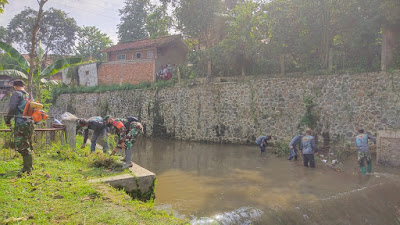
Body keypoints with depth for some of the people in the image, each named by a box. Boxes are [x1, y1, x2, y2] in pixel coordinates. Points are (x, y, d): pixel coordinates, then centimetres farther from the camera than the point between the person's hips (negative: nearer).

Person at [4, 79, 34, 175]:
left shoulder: (16, 94, -3)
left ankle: (28, 168, -7)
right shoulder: (29, 95, 18)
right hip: (30, 123, 8)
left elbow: (12, 108, -12)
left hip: (21, 123, -8)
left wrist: (7, 120, -2)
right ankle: (29, 166, 21)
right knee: (27, 145, 15)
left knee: (21, 146, -5)